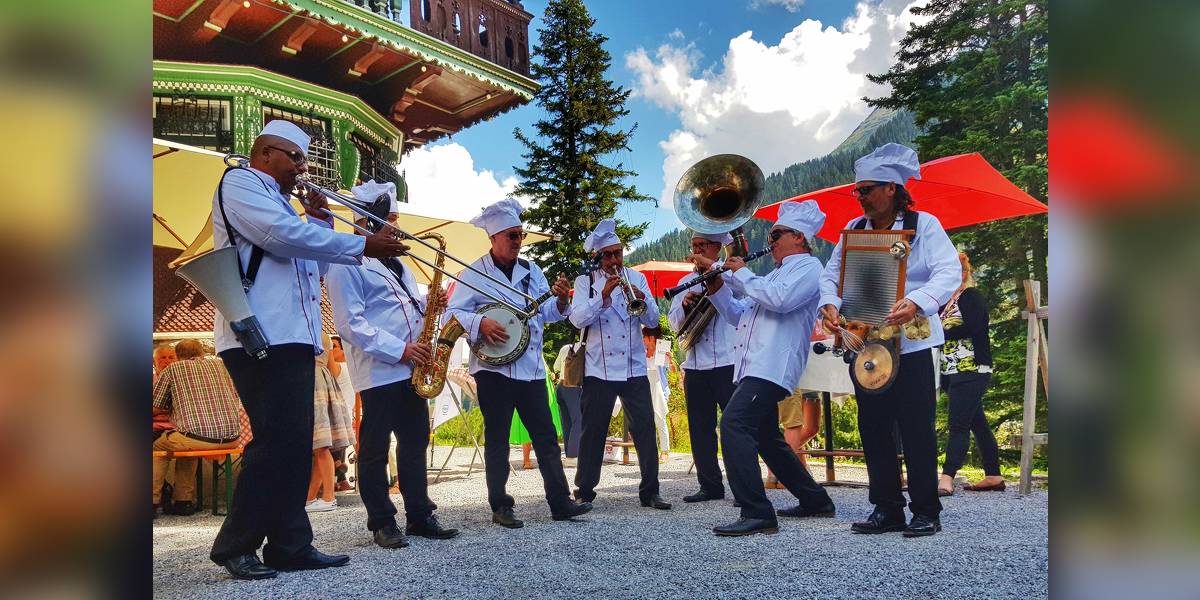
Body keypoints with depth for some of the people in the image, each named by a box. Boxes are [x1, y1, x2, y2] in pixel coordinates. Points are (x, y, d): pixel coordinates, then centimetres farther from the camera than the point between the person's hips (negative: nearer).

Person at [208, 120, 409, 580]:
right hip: (262, 337, -9)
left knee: (296, 444, 7)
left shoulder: (278, 203, 28)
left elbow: (314, 263, 25)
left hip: (293, 337, 9)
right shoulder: (238, 183, 0)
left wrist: (319, 219, 12)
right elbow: (288, 237, -17)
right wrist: (363, 246, -17)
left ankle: (290, 546, 11)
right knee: (277, 440, -11)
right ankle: (235, 546, 1)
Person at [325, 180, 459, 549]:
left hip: (412, 369, 8)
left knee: (415, 443, 11)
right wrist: (399, 350, -19)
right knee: (375, 449, 1)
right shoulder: (346, 263, -6)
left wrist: (428, 306, 4)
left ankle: (419, 516, 19)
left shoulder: (397, 262, 21)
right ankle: (382, 523, 11)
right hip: (378, 372, -8)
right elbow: (350, 324, -14)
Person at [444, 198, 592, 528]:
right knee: (497, 439, 3)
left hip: (532, 367, 5)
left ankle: (560, 502, 11)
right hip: (494, 367, -4)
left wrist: (559, 299, -9)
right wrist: (480, 324, -24)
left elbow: (546, 313, 11)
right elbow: (453, 312, -8)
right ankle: (500, 507, 13)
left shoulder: (532, 271, 12)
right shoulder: (474, 274, -3)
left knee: (546, 436, 6)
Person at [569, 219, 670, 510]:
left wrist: (642, 301, -16)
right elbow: (578, 318, -11)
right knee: (593, 431, 3)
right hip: (598, 369, -2)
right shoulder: (585, 281, 3)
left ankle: (650, 491, 10)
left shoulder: (636, 278, 10)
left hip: (634, 368, 2)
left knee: (645, 427, 0)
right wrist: (603, 296, -23)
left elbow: (653, 320, 3)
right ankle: (584, 491, 15)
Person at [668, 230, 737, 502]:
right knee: (700, 428, 8)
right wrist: (685, 305, -7)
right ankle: (710, 485, 17)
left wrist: (710, 265, -17)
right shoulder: (687, 281, 19)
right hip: (695, 365, 6)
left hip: (727, 362, -5)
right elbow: (674, 320, 14)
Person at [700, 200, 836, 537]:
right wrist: (717, 287, 10)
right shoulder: (775, 274, 29)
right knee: (766, 438, 17)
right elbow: (738, 316, 26)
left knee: (734, 424, -23)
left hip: (772, 366, -11)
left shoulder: (809, 267, -1)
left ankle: (757, 514, -23)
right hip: (754, 367, 11)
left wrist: (742, 274, -9)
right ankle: (815, 500, 30)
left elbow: (780, 299, -21)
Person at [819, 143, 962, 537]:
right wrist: (830, 304, -15)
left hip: (910, 343, -5)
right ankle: (887, 510, 18)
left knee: (916, 429, -1)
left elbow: (949, 272, -13)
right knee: (874, 430, 8)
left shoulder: (923, 225, -2)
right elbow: (831, 275, 7)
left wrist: (916, 303, -30)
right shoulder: (853, 230, 11)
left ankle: (926, 512, 11)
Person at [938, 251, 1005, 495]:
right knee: (977, 423, 12)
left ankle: (946, 479, -19)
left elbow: (973, 326, -20)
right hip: (951, 372, 9)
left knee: (958, 424, -14)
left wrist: (942, 333, -13)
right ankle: (993, 476, 18)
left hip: (970, 371, -9)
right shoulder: (947, 301, 19)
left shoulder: (972, 295, -6)